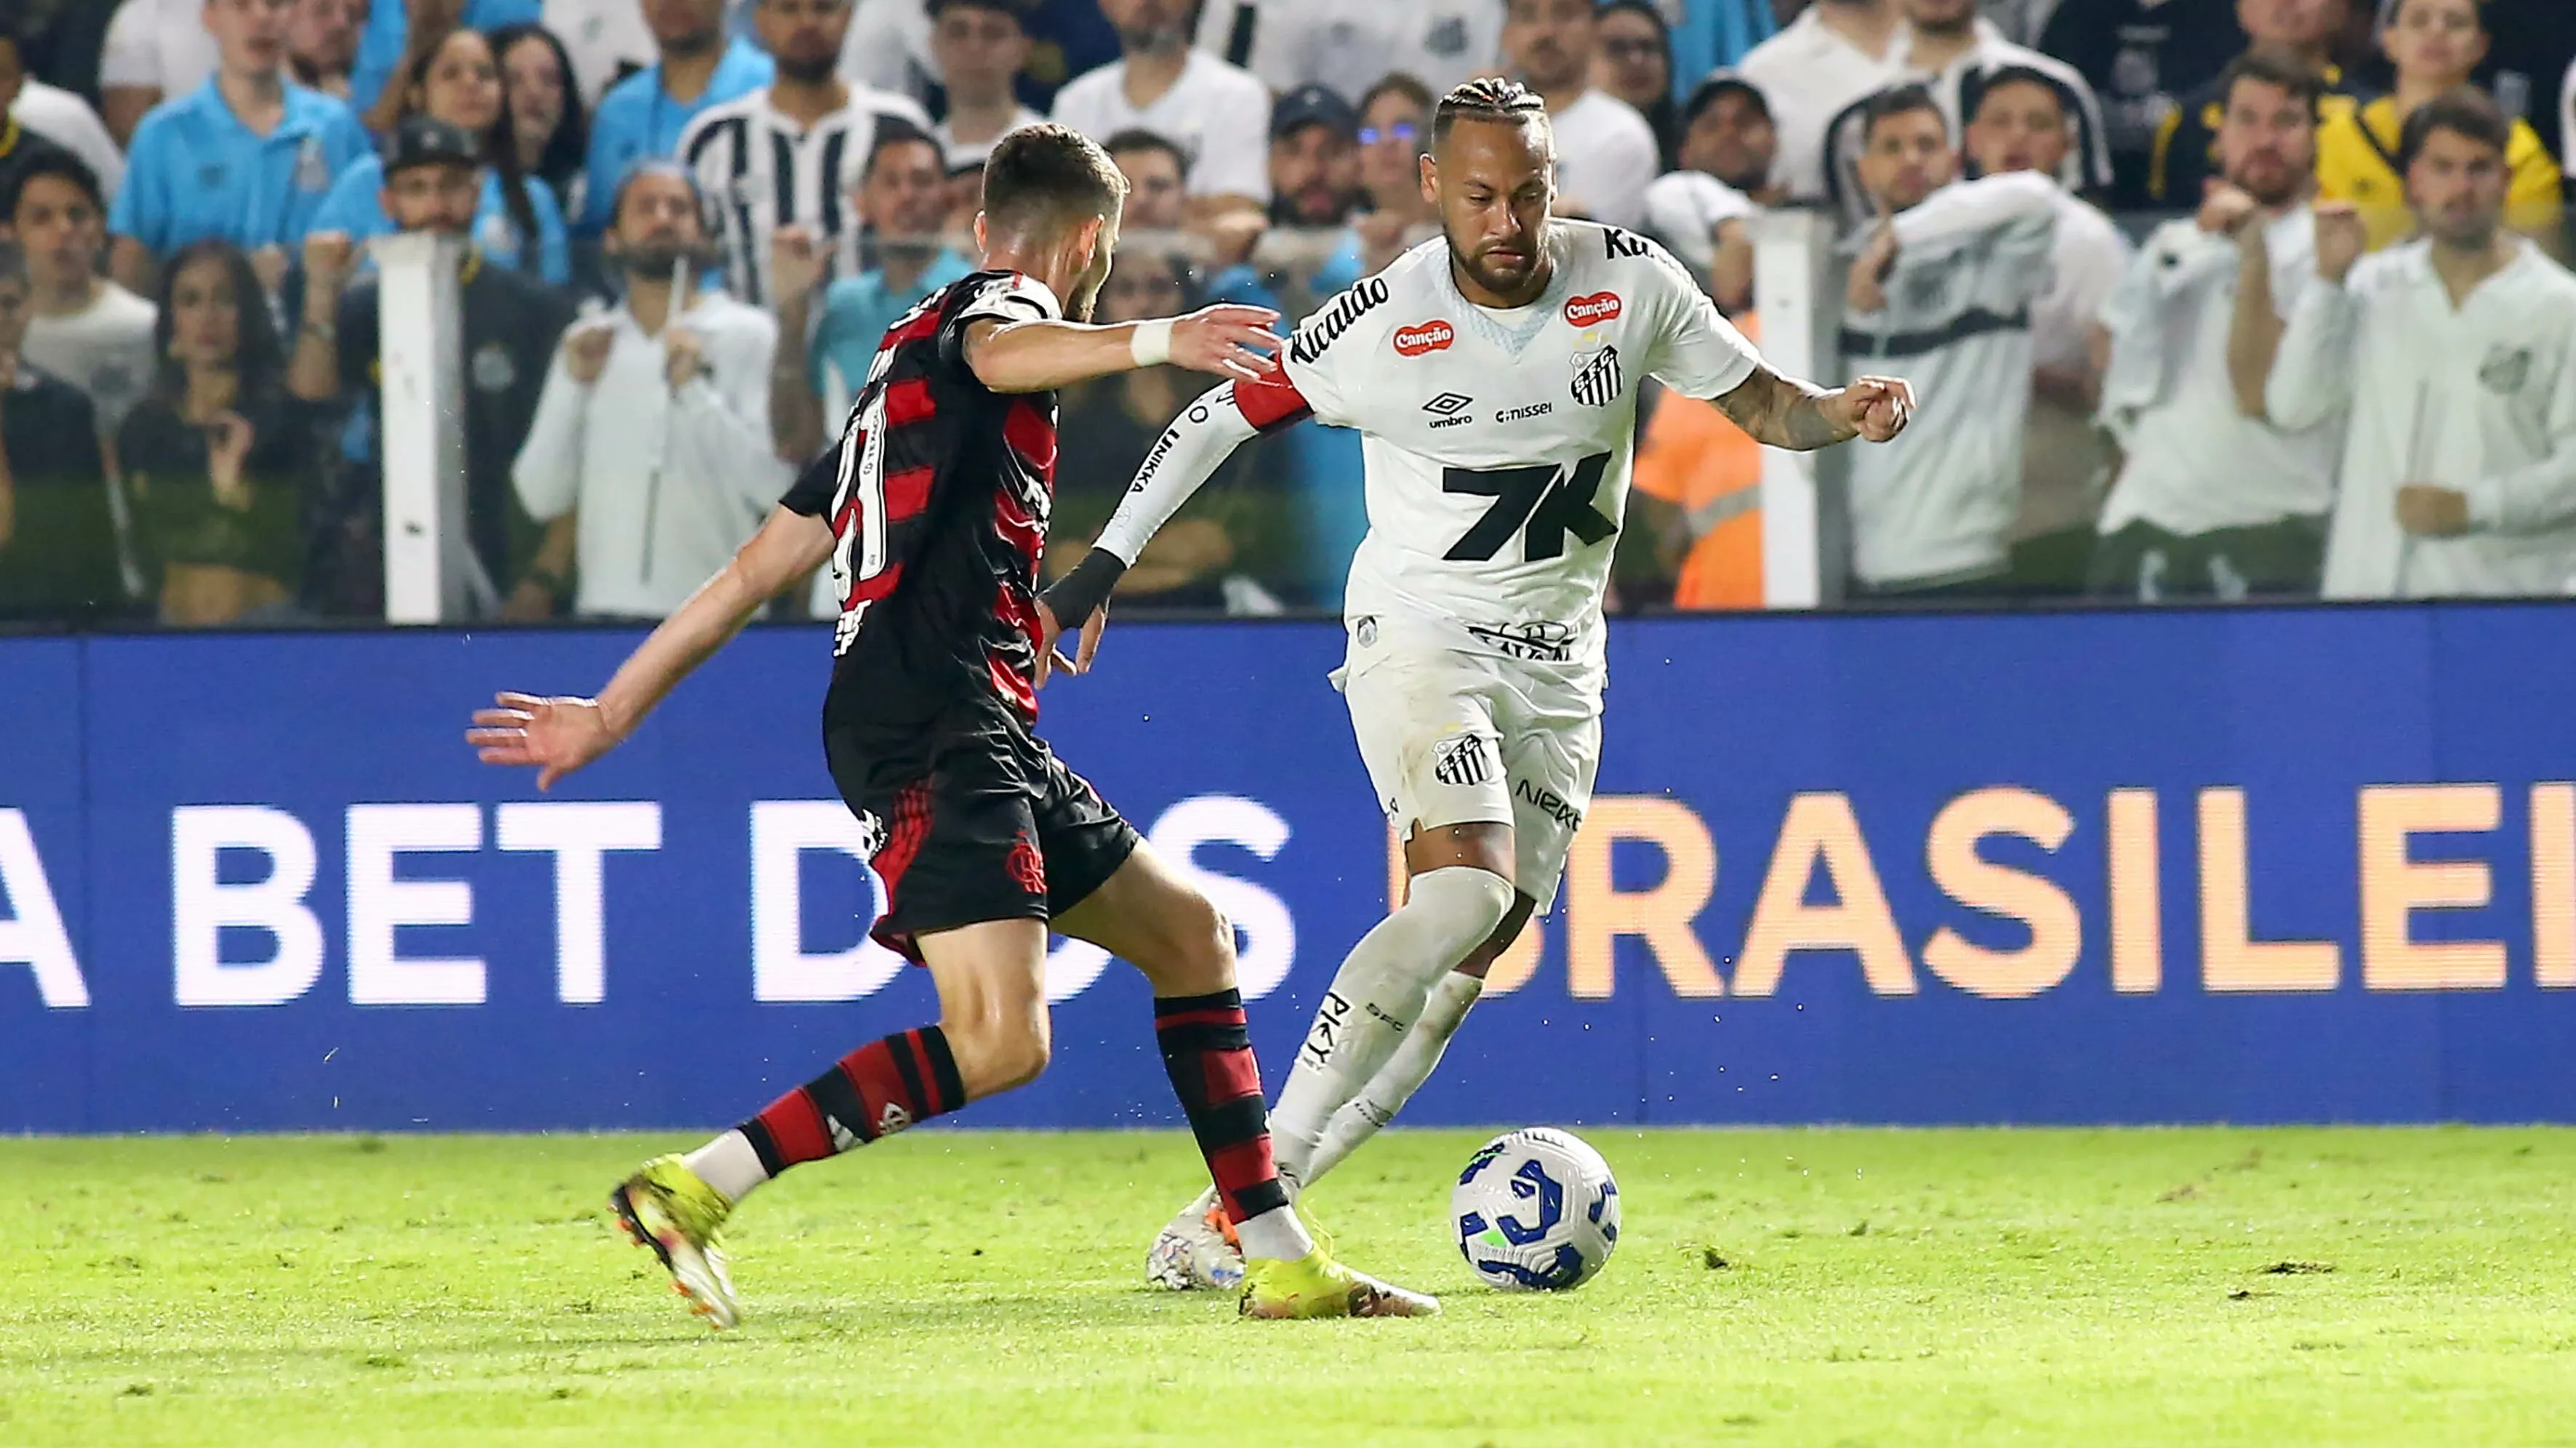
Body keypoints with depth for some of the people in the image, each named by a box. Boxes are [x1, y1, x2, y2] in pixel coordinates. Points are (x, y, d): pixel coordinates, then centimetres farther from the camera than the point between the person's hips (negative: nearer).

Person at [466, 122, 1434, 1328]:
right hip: (931, 724, -10)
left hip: (989, 737, 10)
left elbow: (755, 567, 28)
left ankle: (1280, 1262, 18)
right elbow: (997, 351, -26)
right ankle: (693, 1190, -25)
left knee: (1189, 936, 17)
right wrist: (1156, 341, -44)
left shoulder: (902, 369, 29)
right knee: (999, 1041, -23)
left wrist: (613, 713, 31)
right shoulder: (1005, 305, 3)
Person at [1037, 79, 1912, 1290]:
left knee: (1468, 963, -3)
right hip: (1418, 633, -4)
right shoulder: (1385, 324, -14)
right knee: (1465, 891, -27)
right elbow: (1222, 416, -3)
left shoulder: (1630, 282, -5)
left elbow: (1758, 403, 5)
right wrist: (1106, 560, -8)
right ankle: (1251, 1182, -25)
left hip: (1556, 663, 5)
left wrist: (1843, 414, -16)